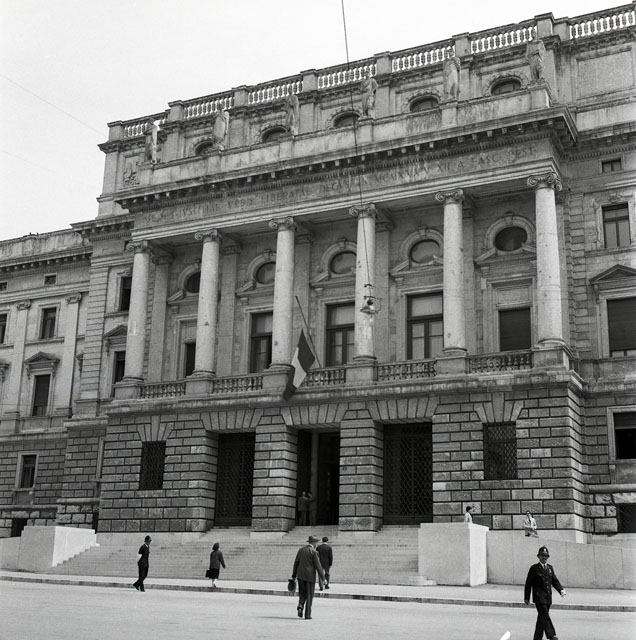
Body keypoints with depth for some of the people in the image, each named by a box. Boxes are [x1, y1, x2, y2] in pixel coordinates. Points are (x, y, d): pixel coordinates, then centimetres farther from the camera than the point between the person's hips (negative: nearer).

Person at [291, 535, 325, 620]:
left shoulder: (301, 549, 6)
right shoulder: (314, 552, -11)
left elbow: (296, 563, 9)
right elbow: (318, 566, -13)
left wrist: (293, 576, 16)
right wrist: (323, 578, -7)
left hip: (300, 575, 5)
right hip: (310, 576, -4)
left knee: (302, 593, 17)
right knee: (309, 595, 5)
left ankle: (300, 606, -9)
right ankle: (307, 614, 4)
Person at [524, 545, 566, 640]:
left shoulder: (550, 568, 15)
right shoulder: (534, 568, -3)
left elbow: (555, 581, 12)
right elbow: (528, 583, -1)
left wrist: (561, 590, -6)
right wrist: (526, 597, -2)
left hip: (548, 597, 6)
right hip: (539, 596, -6)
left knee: (541, 618, 9)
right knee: (545, 616, -16)